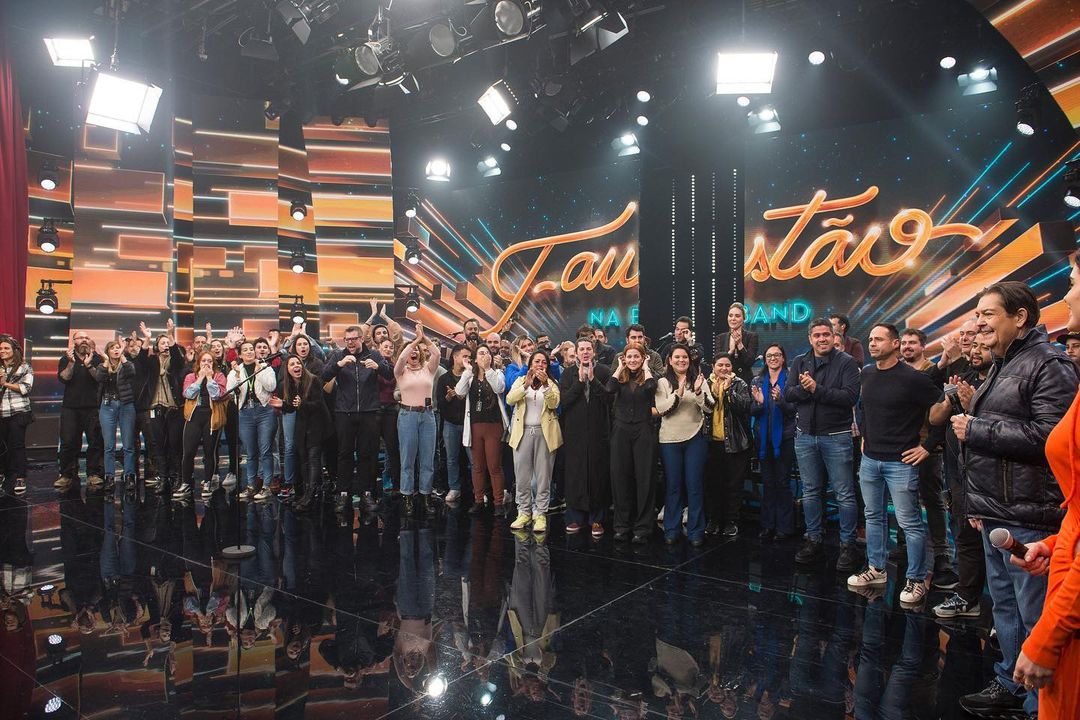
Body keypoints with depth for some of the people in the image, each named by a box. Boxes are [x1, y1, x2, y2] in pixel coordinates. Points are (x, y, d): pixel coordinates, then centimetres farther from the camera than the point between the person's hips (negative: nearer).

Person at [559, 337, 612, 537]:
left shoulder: (604, 371, 4)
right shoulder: (568, 373, 8)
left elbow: (609, 397, -9)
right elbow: (564, 399, -4)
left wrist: (592, 379, -15)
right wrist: (579, 381, -13)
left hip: (599, 431, -1)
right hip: (575, 431, 1)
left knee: (598, 473, 2)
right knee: (574, 474, 4)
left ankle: (596, 519, 12)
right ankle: (575, 517, 15)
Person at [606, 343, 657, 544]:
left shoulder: (647, 377, 2)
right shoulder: (620, 377, 6)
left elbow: (651, 387, -23)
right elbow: (610, 389, -16)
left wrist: (645, 368, -7)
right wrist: (620, 368, -4)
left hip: (643, 432, -2)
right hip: (621, 431, 2)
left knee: (644, 478, 1)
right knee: (620, 477, 5)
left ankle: (642, 527, 9)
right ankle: (622, 525, 18)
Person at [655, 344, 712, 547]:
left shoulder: (699, 380, 3)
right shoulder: (663, 382, 1)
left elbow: (709, 408, -6)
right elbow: (661, 409, -11)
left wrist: (698, 391, -23)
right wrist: (678, 394, -23)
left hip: (695, 439, 0)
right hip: (670, 440, 0)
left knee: (694, 486, 4)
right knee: (673, 486, 9)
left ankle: (696, 531, 14)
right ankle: (671, 530, 19)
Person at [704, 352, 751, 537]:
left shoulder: (739, 385, 2)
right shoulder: (707, 384, 6)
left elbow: (744, 406, -13)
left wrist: (728, 390, -20)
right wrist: (712, 393, -17)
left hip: (734, 442, -1)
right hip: (712, 442, 1)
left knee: (734, 484, 4)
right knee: (712, 483, 6)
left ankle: (731, 521, 16)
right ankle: (713, 520, 18)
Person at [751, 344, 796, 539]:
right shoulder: (758, 381, 7)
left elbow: (794, 410, -9)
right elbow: (752, 412, 5)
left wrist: (780, 400, -27)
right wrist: (758, 403, -16)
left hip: (784, 437, -3)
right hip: (764, 437, 4)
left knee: (783, 482, 2)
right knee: (767, 482, 10)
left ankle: (785, 526, 12)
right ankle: (768, 525, 19)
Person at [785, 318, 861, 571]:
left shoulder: (846, 362, -6)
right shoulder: (800, 362, 8)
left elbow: (851, 397, -18)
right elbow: (788, 393, -1)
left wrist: (817, 389, -21)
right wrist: (804, 388, -21)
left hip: (836, 436, -4)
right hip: (805, 436, 4)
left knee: (845, 494, 1)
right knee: (811, 492, 13)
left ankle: (848, 545, 13)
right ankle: (814, 540, 25)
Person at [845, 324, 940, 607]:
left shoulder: (912, 378, -14)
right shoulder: (867, 373, 7)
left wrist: (929, 446, -10)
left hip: (900, 461, -7)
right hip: (870, 459, 7)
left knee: (910, 522, 0)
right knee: (873, 517, 15)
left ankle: (917, 580, 13)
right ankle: (876, 569, 29)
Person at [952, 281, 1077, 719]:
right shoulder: (1001, 367, 19)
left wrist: (976, 430, -16)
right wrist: (979, 503, 25)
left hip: (1027, 517, -10)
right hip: (996, 514, 10)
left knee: (1034, 614, -1)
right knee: (1004, 605, 19)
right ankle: (1010, 685, 32)